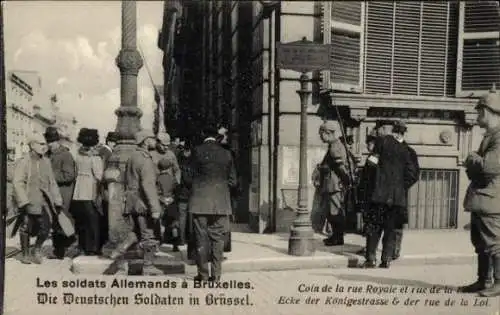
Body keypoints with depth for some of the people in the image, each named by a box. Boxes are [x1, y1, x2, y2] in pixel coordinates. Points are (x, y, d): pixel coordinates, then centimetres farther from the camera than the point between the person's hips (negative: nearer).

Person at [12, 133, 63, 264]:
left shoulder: (46, 162, 12)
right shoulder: (23, 162, -5)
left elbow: (52, 183, 16)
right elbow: (17, 183, -12)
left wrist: (57, 201, 12)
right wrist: (24, 202, -20)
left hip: (44, 200, 4)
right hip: (29, 200, -4)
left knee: (46, 226, -4)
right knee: (26, 227, 4)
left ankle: (37, 249, 22)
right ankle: (25, 254, 24)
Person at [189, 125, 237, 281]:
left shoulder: (197, 151, -3)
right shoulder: (226, 154, 4)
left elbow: (193, 175, 1)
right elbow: (233, 181, 7)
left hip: (201, 200, -2)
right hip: (221, 202, 2)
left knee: (202, 238, 4)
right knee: (217, 238, 7)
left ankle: (203, 274, 9)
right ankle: (216, 274, 9)